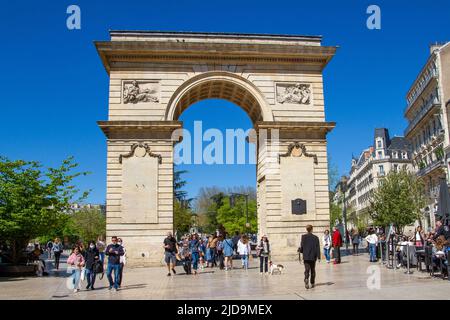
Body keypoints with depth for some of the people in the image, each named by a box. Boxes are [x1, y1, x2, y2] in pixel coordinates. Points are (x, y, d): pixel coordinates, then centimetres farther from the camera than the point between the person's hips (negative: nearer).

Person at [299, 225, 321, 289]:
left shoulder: (303, 237, -5)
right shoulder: (315, 237, -4)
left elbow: (301, 246, -2)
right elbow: (318, 247, -4)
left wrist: (301, 251, 18)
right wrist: (318, 257, -2)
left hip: (306, 257, -1)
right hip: (313, 257, 1)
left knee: (307, 270, -2)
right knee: (313, 270, 14)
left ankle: (306, 279, -26)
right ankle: (312, 283, 20)